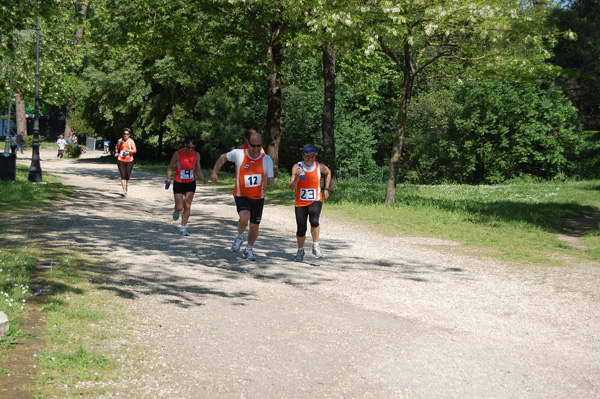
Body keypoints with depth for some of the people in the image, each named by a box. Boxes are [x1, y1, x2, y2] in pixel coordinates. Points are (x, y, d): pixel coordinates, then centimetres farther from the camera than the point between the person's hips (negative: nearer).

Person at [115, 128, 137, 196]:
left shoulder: (131, 141, -4)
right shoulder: (119, 141, 6)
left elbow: (135, 150, -11)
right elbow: (116, 148, 26)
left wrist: (128, 150, -27)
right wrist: (116, 153, 8)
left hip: (129, 161, -1)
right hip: (121, 160, 1)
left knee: (127, 176, 7)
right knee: (123, 175, -9)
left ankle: (126, 186, 38)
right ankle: (124, 191, -12)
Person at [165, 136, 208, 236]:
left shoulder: (196, 155, -1)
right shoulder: (177, 154, -10)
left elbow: (198, 170, 8)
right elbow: (170, 167, 0)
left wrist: (203, 179, -11)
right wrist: (168, 178, -16)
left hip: (191, 183, 2)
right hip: (178, 183, -2)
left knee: (187, 206, -5)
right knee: (179, 207, -9)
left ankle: (183, 227, 8)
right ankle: (177, 211, 30)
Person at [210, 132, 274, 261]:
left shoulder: (267, 159, -6)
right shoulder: (238, 153, -11)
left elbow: (272, 180, 0)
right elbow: (223, 157, 8)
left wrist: (267, 182, -24)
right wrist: (214, 172, 1)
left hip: (258, 197, 3)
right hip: (241, 196, -3)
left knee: (254, 226, 7)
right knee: (244, 217, -30)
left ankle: (249, 249, 36)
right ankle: (240, 236, 3)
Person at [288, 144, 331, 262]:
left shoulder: (320, 167, -6)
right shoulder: (297, 167, -10)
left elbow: (328, 173, 19)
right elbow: (292, 188, -16)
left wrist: (326, 189, 12)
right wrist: (297, 176, -34)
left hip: (316, 200, 0)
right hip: (300, 202, 0)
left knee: (314, 221, -28)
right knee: (301, 230, 5)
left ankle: (316, 245, -5)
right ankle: (300, 251, 32)